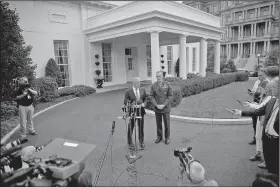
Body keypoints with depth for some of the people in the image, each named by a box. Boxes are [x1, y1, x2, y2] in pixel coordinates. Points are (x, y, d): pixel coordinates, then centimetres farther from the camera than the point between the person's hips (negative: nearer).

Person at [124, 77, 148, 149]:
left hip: (141, 111, 3)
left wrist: (144, 104, -12)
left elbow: (146, 98, 9)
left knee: (141, 127, 14)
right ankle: (130, 143, 27)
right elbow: (125, 102, -7)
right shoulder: (128, 91, -8)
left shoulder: (143, 90, 3)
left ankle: (141, 142, 34)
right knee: (130, 128, 8)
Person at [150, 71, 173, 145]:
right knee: (158, 123, 11)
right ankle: (159, 137, 28)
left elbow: (170, 96, -5)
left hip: (166, 108, -1)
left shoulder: (167, 85, -5)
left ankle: (167, 137, 26)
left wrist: (163, 105, -15)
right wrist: (156, 105, -13)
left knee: (167, 123, 8)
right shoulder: (153, 85, -1)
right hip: (157, 108, 1)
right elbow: (152, 97, 0)